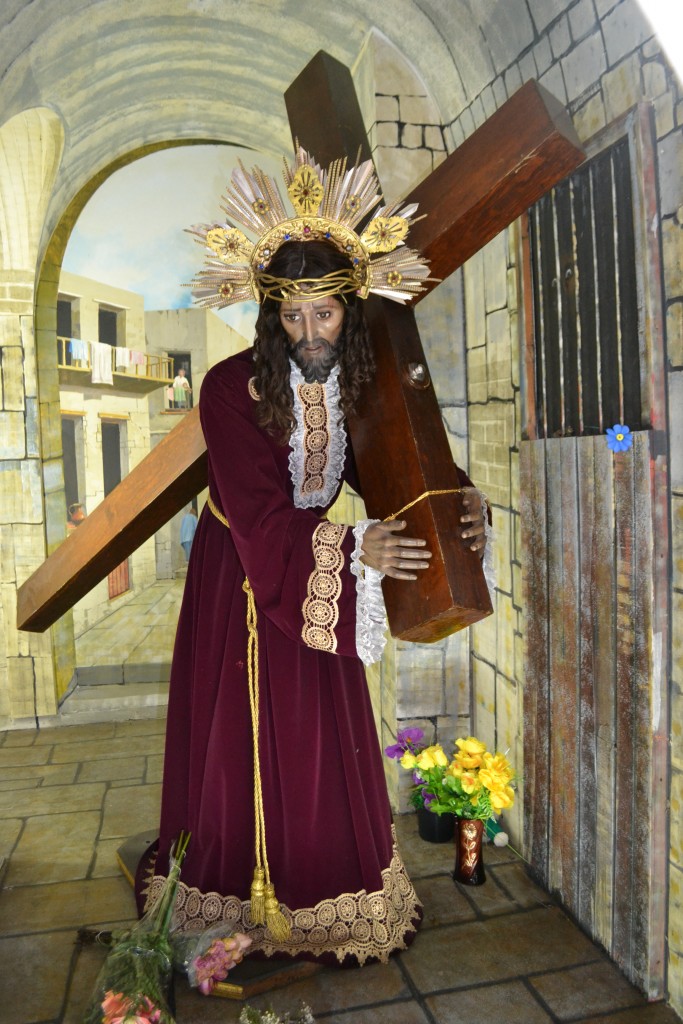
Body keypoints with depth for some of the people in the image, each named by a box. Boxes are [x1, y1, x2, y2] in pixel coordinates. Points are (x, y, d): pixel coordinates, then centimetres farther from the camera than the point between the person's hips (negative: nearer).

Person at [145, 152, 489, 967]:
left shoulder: (360, 385, -9)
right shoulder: (231, 387, -21)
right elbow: (258, 512, -25)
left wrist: (457, 507, -24)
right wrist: (354, 547, -33)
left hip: (320, 576, 3)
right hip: (241, 578, -3)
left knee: (323, 742, 10)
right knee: (238, 740, 8)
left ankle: (327, 901, 31)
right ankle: (230, 904, 31)